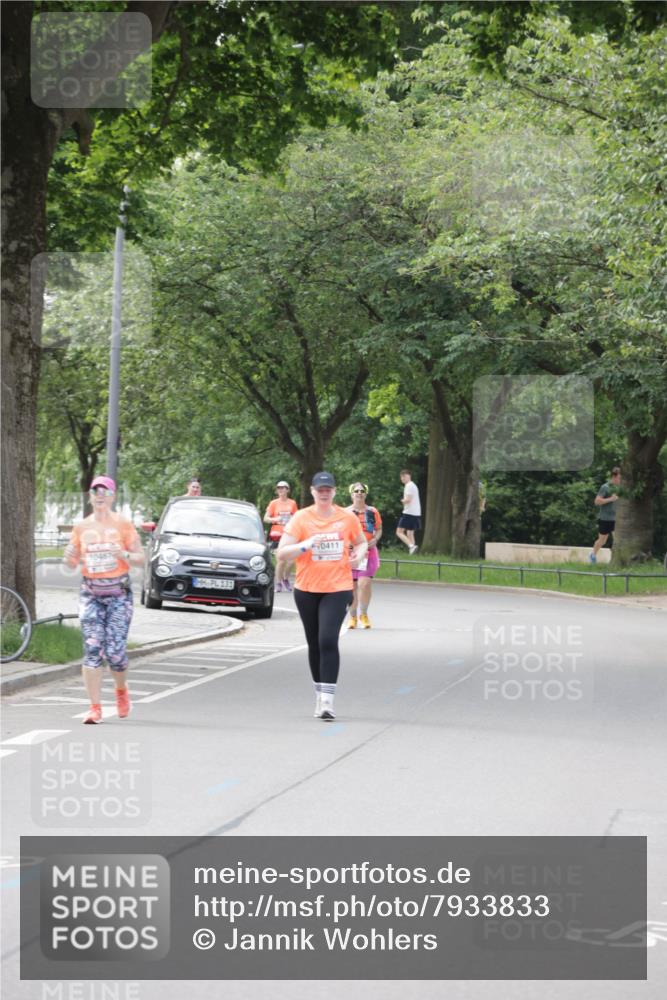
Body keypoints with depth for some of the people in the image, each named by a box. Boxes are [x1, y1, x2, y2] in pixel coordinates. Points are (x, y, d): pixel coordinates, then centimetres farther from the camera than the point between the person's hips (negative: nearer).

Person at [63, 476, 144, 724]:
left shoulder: (123, 525, 1)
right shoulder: (81, 527, 8)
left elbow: (141, 559, 0)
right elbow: (73, 563, 15)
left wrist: (123, 554, -19)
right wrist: (70, 557, -8)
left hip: (119, 593, -2)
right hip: (90, 593, 2)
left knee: (115, 650, -7)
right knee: (92, 648, -8)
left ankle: (121, 690, 24)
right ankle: (95, 707, -7)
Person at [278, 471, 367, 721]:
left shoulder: (347, 518, 2)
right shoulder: (301, 518, -2)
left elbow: (361, 542, 19)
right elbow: (282, 552, -7)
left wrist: (359, 554, -3)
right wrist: (305, 545, -23)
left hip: (338, 589, -1)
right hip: (306, 590, 2)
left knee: (328, 641, -16)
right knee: (314, 644, 11)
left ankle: (327, 700, -17)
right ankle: (319, 694, 25)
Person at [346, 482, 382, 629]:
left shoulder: (373, 512, 7)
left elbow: (379, 529, 12)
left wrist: (375, 540, -7)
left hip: (368, 551, -1)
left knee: (364, 583, -14)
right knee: (352, 585, 3)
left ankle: (363, 615, 1)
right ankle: (353, 617, 16)